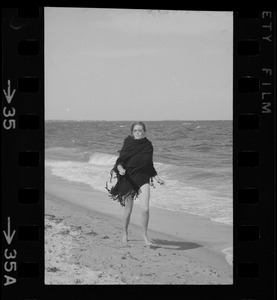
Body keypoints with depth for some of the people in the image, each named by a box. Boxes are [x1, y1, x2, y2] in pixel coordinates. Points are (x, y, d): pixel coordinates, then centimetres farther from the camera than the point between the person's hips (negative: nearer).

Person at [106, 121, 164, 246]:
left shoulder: (148, 146, 2)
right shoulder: (127, 145, -6)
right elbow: (119, 162, -6)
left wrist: (157, 178, 5)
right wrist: (120, 169, -27)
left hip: (143, 179, 1)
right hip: (128, 178, -1)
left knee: (145, 209, -14)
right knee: (128, 210, 10)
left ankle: (145, 234, 6)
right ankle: (125, 233, 35)